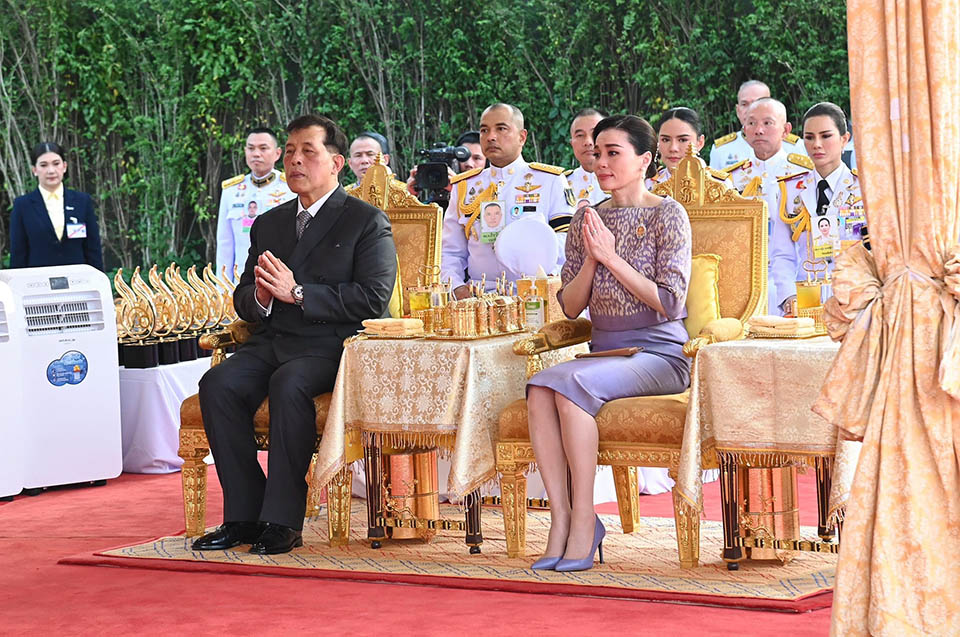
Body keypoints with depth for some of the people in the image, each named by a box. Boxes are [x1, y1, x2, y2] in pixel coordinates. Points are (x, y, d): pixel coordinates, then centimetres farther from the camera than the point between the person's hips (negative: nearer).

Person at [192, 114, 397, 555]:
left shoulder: (367, 222, 3)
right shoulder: (268, 224, 22)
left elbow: (372, 299, -10)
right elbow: (243, 301, 21)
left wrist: (297, 293, -15)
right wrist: (260, 297, -5)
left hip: (333, 343, -6)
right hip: (272, 341, 6)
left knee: (289, 384, -35)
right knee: (217, 384, -23)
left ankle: (282, 521, -30)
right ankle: (243, 515, -17)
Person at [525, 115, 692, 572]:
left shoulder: (667, 215, -2)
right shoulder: (586, 220, 15)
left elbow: (670, 302, -10)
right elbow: (570, 306, 12)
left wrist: (613, 258, -11)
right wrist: (590, 260, -5)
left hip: (659, 352, -5)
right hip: (603, 351, 5)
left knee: (572, 383, -33)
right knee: (540, 388, -27)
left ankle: (584, 523, -28)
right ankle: (560, 519, -28)